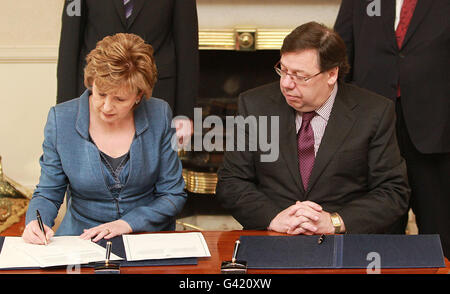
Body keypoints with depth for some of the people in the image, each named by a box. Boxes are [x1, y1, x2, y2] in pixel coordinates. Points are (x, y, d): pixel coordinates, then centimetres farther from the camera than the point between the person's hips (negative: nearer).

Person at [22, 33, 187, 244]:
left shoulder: (159, 116, -5)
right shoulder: (61, 119, -5)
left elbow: (174, 194, 1)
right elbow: (48, 194, 5)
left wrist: (125, 224, -12)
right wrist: (35, 222, -17)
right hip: (80, 239, -2)